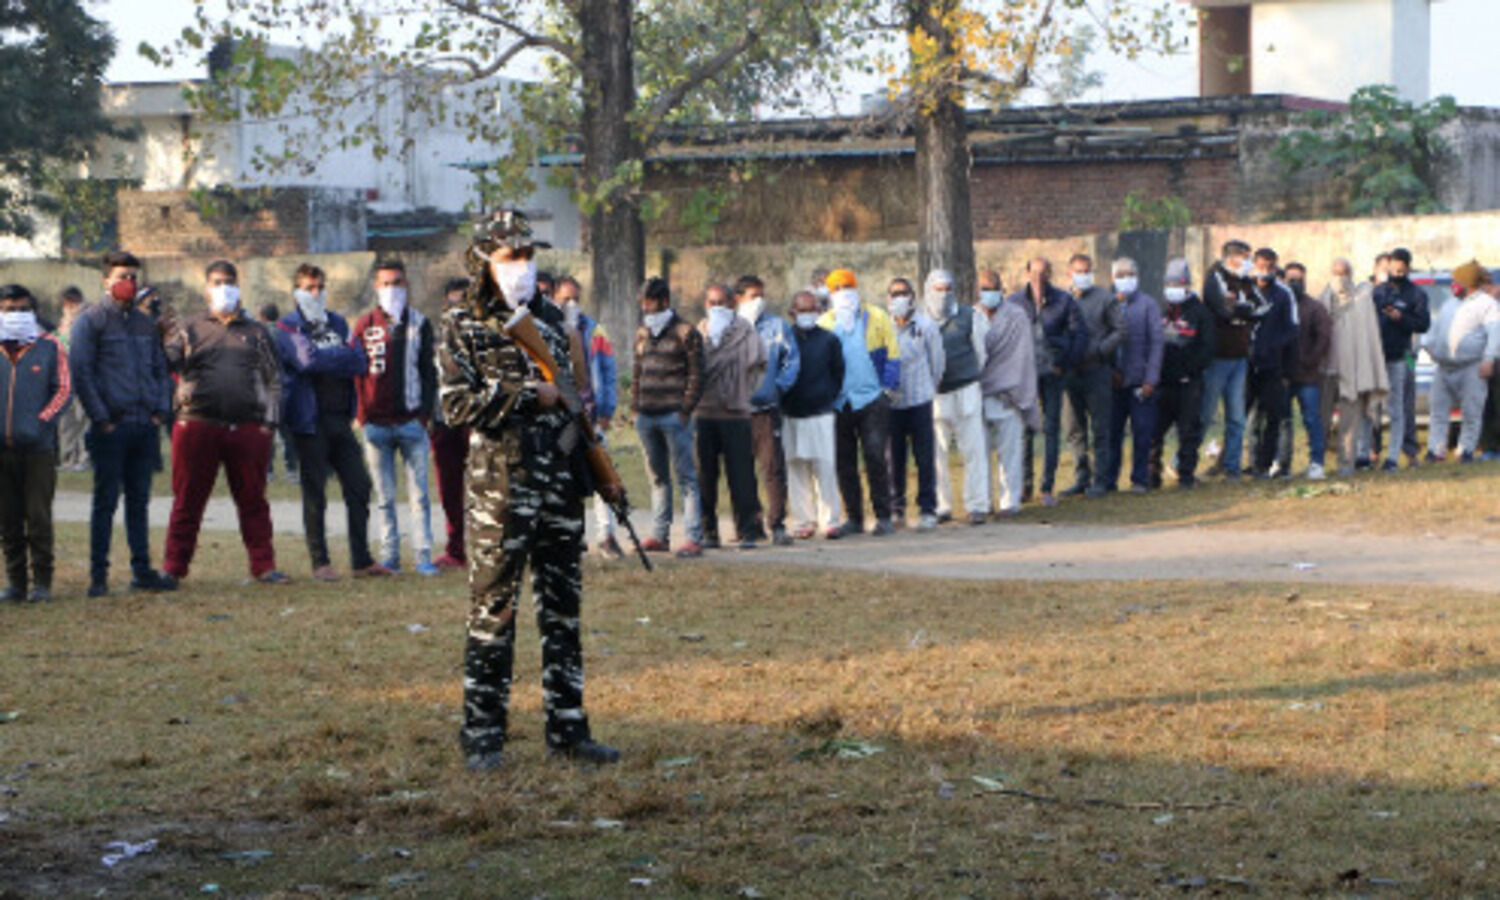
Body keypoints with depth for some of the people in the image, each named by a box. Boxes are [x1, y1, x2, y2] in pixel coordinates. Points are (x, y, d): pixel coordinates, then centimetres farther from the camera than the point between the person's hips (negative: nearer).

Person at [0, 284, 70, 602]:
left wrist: (41, 422, -10)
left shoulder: (49, 346, 4)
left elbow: (64, 390, 3)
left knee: (38, 516, -3)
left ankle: (41, 580, 5)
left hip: (38, 447, -2)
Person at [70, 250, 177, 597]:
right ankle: (98, 574, 2)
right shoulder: (92, 321, -3)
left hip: (145, 426, 5)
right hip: (111, 427, -5)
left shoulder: (145, 323, 16)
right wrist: (101, 418, -12)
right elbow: (80, 371, -8)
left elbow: (160, 369, 21)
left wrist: (160, 410, 8)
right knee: (106, 500, -3)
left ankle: (142, 570, 15)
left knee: (139, 500, 10)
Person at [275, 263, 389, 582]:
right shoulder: (287, 327, -1)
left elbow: (359, 362, 3)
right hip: (310, 421, -6)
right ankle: (320, 563, 5)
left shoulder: (337, 323, 16)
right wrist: (342, 355, -5)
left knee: (359, 487, 4)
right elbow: (307, 359, -19)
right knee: (314, 493, -1)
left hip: (341, 418, 6)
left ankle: (362, 560, 11)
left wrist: (327, 358, -11)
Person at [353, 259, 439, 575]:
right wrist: (362, 415, -1)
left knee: (419, 493, -3)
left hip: (411, 421, 0)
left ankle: (423, 555, -2)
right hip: (376, 424, 0)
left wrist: (426, 413, -2)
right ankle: (389, 556, 7)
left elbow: (428, 371, 8)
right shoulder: (365, 324, 7)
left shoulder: (419, 324, 9)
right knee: (384, 497, 4)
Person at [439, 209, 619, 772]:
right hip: (499, 485, -6)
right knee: (493, 609, -3)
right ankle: (482, 736, 3)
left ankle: (568, 730, 14)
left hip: (560, 486, 6)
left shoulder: (552, 321, 15)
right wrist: (530, 396, -15)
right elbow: (457, 405, -13)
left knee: (564, 610, 8)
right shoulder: (463, 327, -2)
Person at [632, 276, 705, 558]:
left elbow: (696, 375, -6)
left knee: (685, 476, -6)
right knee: (657, 477, 11)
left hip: (673, 415, -6)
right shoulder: (642, 334, 16)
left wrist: (685, 410, -12)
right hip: (647, 416, 6)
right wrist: (635, 406, 11)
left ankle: (694, 538, -7)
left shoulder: (685, 333, -3)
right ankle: (659, 535, 16)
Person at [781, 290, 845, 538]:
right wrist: (781, 402, 4)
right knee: (796, 470, 2)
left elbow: (838, 373, 11)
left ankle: (831, 521, 0)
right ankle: (804, 521, 9)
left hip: (821, 414, -1)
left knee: (825, 468, -5)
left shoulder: (828, 339, 4)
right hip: (791, 415, 1)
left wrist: (830, 399, 2)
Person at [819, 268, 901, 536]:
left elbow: (892, 354, 5)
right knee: (845, 462, 4)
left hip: (871, 398, -3)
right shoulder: (824, 323, 9)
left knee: (874, 456, -8)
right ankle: (853, 518, 12)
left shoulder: (876, 318, 5)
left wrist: (888, 386, -4)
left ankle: (883, 516, -3)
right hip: (839, 402, 3)